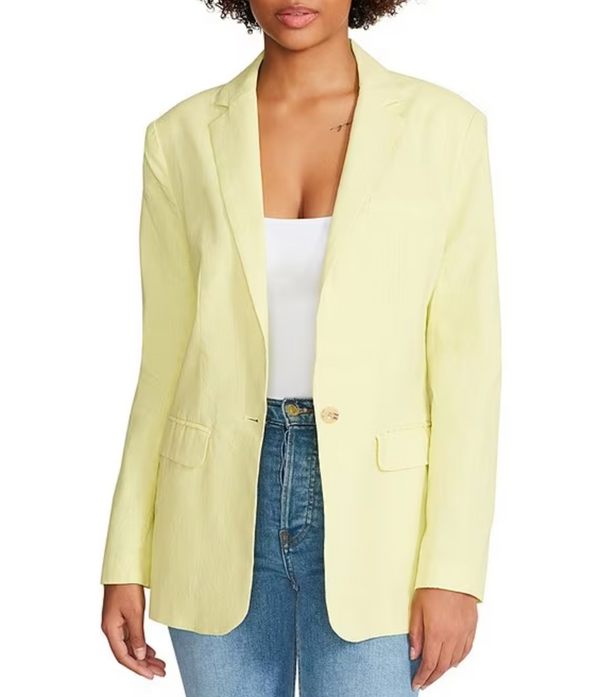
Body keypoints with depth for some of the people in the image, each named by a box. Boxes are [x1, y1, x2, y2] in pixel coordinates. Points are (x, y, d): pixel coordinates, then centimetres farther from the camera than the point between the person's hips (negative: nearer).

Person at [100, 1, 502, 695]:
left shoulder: (443, 127, -5)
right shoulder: (183, 138, 0)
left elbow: (465, 356, -5)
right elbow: (165, 359, 4)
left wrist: (454, 570, -9)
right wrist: (126, 563, 3)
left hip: (370, 508, -1)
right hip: (223, 503, 2)